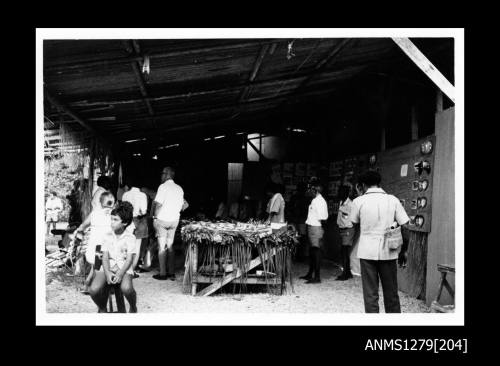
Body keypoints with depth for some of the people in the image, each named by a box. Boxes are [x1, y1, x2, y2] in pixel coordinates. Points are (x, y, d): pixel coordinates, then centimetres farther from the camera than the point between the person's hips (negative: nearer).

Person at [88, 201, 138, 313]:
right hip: (108, 267, 3)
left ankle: (133, 307, -1)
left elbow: (129, 259, -6)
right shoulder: (108, 236, 8)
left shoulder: (130, 237, 0)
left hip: (124, 268, -3)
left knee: (126, 288, -37)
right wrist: (107, 273, -18)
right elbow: (105, 257, 2)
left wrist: (120, 274, -22)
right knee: (94, 290, -27)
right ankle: (102, 309, 8)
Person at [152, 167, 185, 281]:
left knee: (162, 246, 1)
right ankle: (171, 273, 13)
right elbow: (181, 205, 11)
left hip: (162, 220, -6)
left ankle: (163, 273, 3)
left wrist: (155, 217, -7)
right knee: (170, 246, 12)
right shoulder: (179, 188, 9)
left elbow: (158, 204, -16)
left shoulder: (163, 187, -11)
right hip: (174, 220, 6)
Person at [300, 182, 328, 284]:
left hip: (316, 228, -10)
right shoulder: (314, 200, 16)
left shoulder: (320, 201, -15)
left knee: (316, 251, -7)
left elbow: (322, 218, -18)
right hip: (311, 227, 10)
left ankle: (317, 277, -4)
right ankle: (310, 274, 27)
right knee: (312, 252, 16)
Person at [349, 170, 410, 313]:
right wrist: (403, 251, 7)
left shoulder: (359, 201, -5)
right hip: (388, 252, 2)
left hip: (367, 252, -2)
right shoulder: (393, 200, -1)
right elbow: (405, 225, -2)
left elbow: (354, 222, 9)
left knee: (370, 294, 6)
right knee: (391, 293, 15)